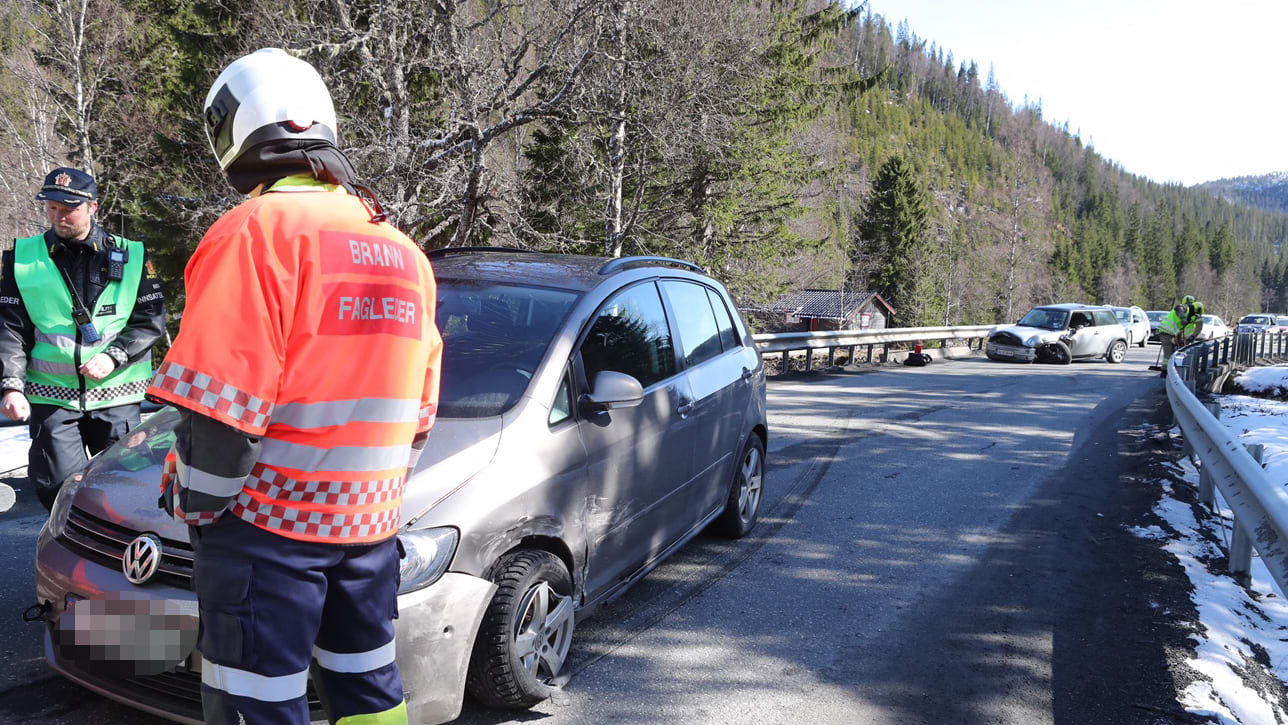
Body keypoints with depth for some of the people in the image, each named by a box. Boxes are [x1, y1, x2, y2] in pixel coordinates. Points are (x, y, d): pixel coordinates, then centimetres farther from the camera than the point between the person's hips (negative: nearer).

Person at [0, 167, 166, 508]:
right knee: (59, 489, -2)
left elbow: (151, 320, 2)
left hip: (116, 394, 0)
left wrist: (114, 356, -13)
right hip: (51, 396, 0)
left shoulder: (130, 256, 2)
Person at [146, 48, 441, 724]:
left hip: (269, 523, -7)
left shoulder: (255, 231, -14)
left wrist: (192, 502, -2)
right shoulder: (402, 250, 11)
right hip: (368, 522, 7)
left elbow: (219, 406, -18)